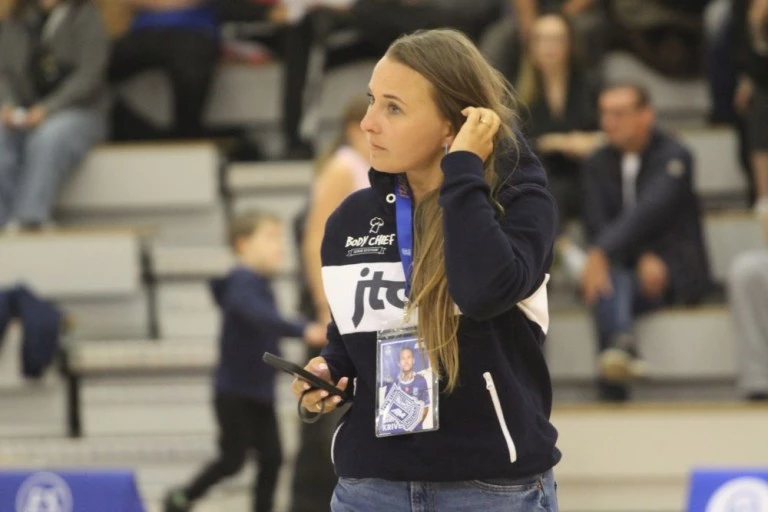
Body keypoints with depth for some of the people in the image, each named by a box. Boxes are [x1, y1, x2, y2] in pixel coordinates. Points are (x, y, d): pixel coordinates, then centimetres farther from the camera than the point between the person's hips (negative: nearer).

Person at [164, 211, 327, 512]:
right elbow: (259, 315, -40)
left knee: (271, 458, 1)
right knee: (233, 459, -2)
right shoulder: (243, 283, -20)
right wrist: (303, 331, -51)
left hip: (260, 393, 8)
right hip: (234, 393, -8)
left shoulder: (260, 284, 9)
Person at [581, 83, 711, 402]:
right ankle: (622, 345, -61)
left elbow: (650, 211, -21)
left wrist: (601, 252, -36)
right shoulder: (597, 165, 14)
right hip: (623, 268, 4)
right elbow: (597, 225, -1)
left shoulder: (673, 157, -3)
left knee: (610, 287, -36)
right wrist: (642, 258, -20)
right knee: (612, 280, -34)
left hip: (675, 272, -4)